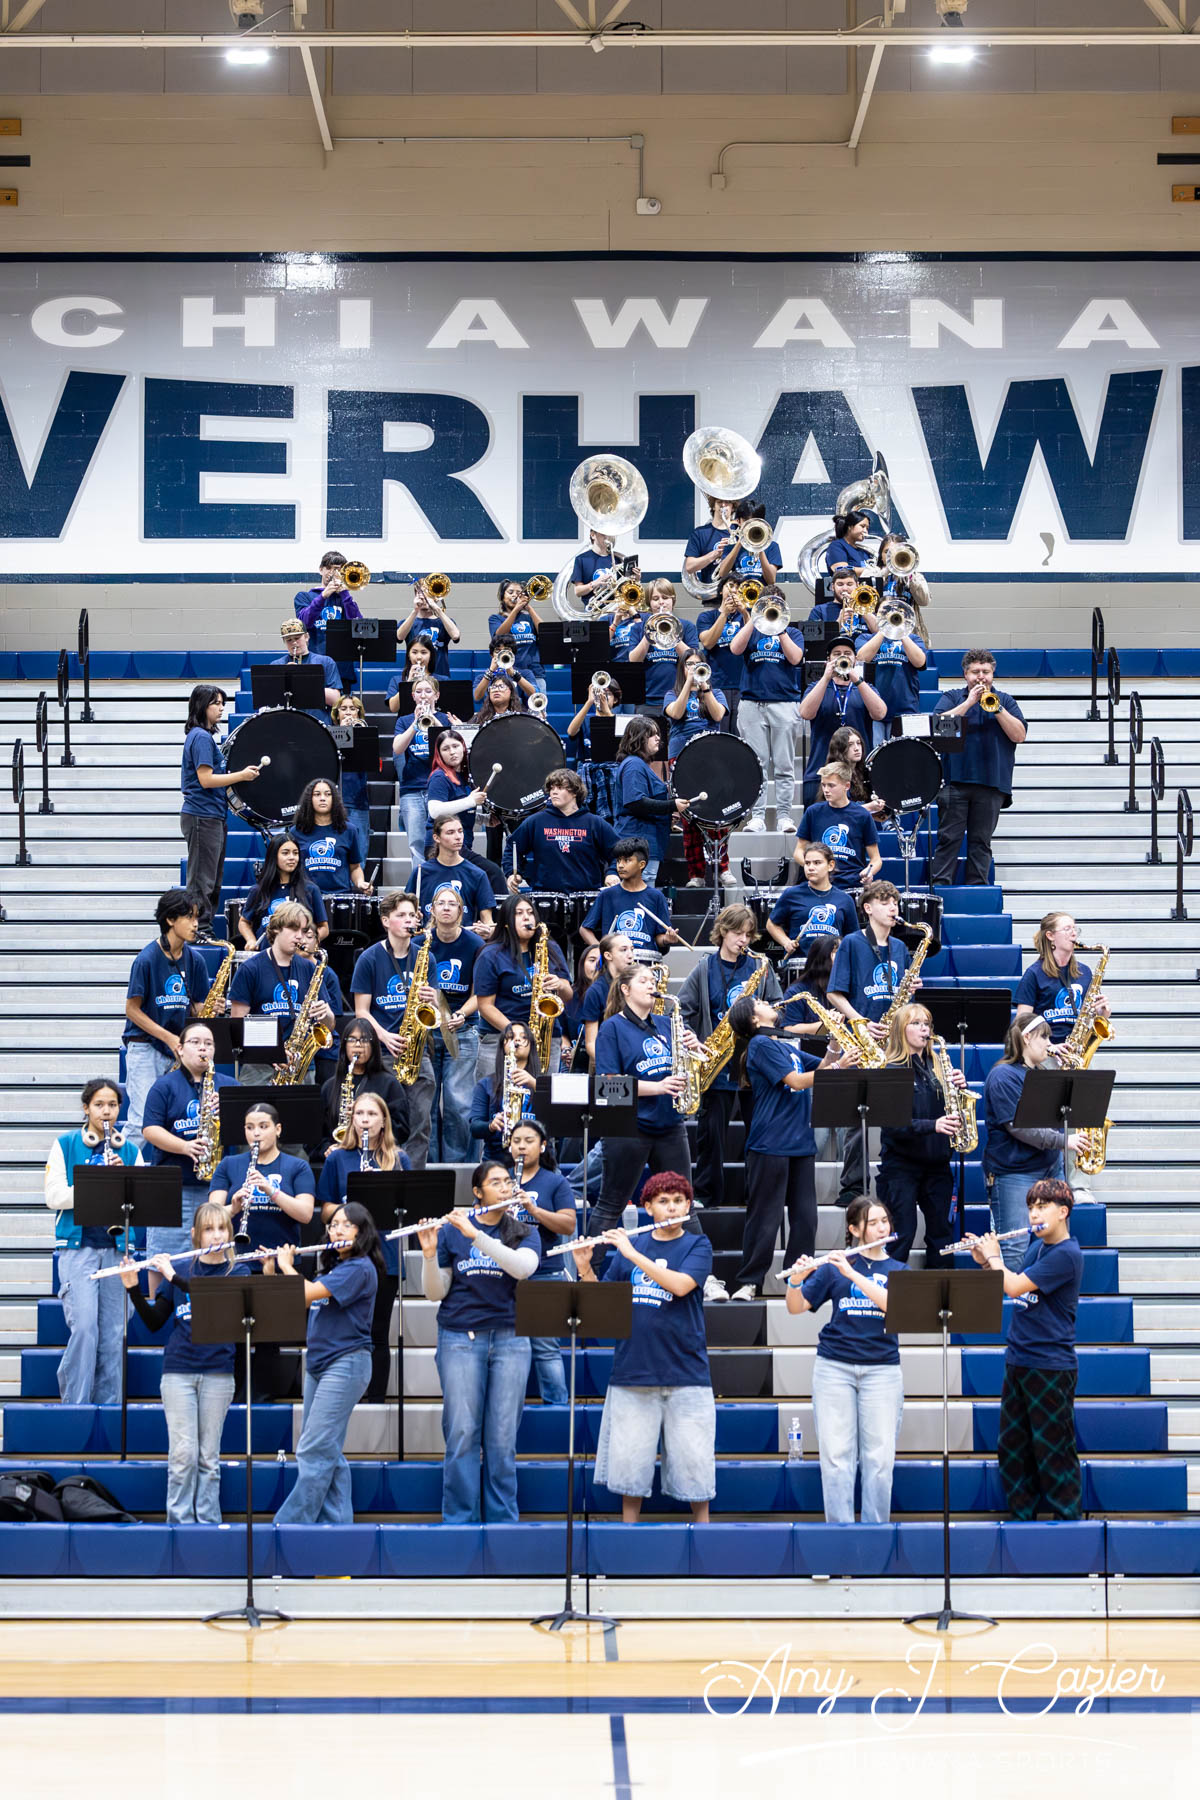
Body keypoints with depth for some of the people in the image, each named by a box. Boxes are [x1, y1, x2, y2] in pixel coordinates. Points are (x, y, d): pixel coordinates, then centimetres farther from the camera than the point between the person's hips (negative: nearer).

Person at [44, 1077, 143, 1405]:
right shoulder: (65, 1145, 4)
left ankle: (108, 1403, 10)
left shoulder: (130, 1152, 11)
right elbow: (53, 1196, -3)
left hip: (117, 1249, 3)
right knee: (84, 1327, -13)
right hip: (78, 1247, -3)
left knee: (113, 1332, 2)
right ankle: (74, 1403, -6)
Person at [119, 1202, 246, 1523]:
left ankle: (208, 1522, 8)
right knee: (183, 1454, -6)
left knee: (209, 1456, 3)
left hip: (217, 1373, -1)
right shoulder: (180, 1270, 9)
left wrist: (175, 1277, -20)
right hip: (178, 1371, 1)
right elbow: (154, 1322, 10)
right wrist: (133, 1289, -6)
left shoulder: (238, 1272, 4)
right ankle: (179, 1522, -1)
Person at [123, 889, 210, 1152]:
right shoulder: (147, 959, -10)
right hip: (145, 1048, -5)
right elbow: (132, 1009, -8)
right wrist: (168, 1038, -15)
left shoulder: (195, 960, 6)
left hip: (178, 1050, 5)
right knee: (141, 1122, -11)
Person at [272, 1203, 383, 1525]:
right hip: (318, 1363, 9)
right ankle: (336, 1520, 10)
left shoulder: (359, 1268, -12)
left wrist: (287, 1265, -4)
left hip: (345, 1363, -9)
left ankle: (291, 1524, -10)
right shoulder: (331, 1267, 17)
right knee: (328, 1451, 8)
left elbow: (306, 1293, -21)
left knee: (314, 1450, -10)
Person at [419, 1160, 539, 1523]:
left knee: (502, 1437, 0)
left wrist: (475, 1234, -21)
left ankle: (502, 1519, 6)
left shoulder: (524, 1234, 8)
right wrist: (429, 1254, -13)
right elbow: (435, 1293, 6)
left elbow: (523, 1266, -15)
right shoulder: (451, 1231, 8)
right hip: (460, 1339, -1)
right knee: (462, 1433, -4)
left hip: (509, 1339, 1)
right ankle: (460, 1520, 1)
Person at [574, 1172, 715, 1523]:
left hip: (684, 1371, -2)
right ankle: (629, 1528, 15)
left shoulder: (697, 1245, 2)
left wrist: (632, 1254, -17)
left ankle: (702, 1525, 12)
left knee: (693, 1460, 0)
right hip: (633, 1370, 2)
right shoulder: (628, 1247, 11)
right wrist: (585, 1268, -7)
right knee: (629, 1459, 4)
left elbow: (680, 1285, -17)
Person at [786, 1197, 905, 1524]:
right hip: (835, 1366, -1)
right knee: (837, 1455, -4)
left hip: (882, 1369, 1)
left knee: (880, 1457, -2)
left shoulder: (898, 1271, 9)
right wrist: (796, 1280, -17)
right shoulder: (833, 1267, 6)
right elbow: (796, 1308, 4)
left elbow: (893, 1304, -13)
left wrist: (852, 1273, -20)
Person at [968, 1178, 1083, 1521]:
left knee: (1053, 1451, -1)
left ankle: (1068, 1519, 8)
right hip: (1018, 1361, 9)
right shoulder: (1036, 1248, 12)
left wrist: (994, 1256, -5)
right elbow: (1010, 1286, 21)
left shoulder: (1066, 1254, -16)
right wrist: (985, 1261, 8)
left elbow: (1015, 1287, -21)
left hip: (1051, 1367, -9)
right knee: (1011, 1447, 11)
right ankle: (1022, 1516, 19)